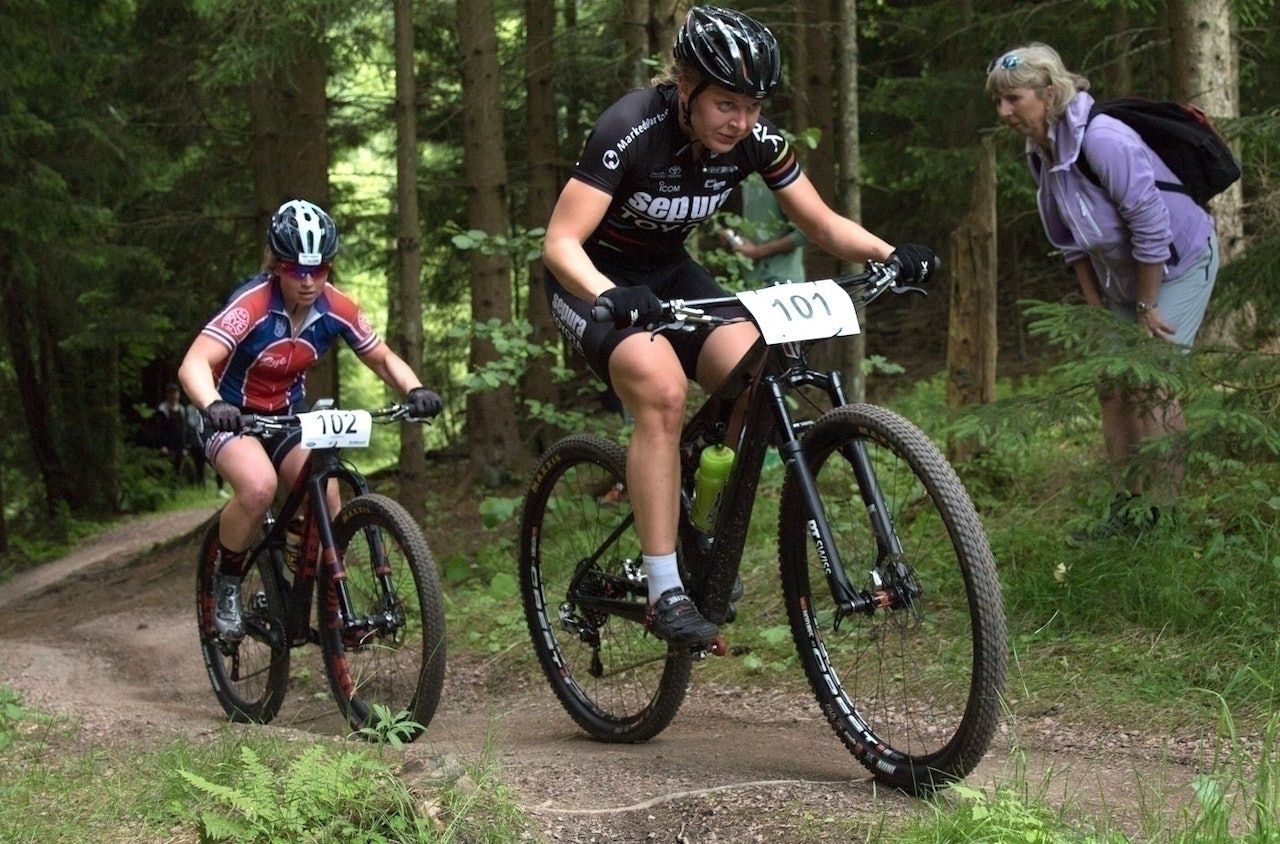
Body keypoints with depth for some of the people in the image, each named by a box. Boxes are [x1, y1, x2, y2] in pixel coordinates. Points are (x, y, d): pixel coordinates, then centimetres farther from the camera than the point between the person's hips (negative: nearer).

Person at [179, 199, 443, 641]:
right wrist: (213, 406, -58)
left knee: (328, 500, -19)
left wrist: (415, 390, -21)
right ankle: (226, 586, -10)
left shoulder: (336, 309, -13)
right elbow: (195, 362, -38)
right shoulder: (252, 305, -28)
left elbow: (383, 358, 0)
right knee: (259, 487, -33)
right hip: (235, 419, -4)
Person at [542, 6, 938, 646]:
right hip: (594, 279, -5)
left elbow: (822, 224, -5)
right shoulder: (630, 131, -29)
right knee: (662, 389, -32)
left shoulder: (754, 139, -13)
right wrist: (611, 298, -53)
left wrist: (890, 255, -24)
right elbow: (561, 243, -33)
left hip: (668, 272, 5)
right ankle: (664, 591, -28)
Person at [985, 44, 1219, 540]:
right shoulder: (1040, 153, -5)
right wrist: (1097, 308, 6)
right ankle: (1128, 509, 16)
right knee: (1113, 386, 7)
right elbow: (1071, 240, 6)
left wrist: (1146, 307, -19)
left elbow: (1151, 225, -28)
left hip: (1178, 263, -8)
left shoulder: (1103, 140, -31)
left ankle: (1163, 514, -3)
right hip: (1122, 276, 8)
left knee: (1150, 387, -12)